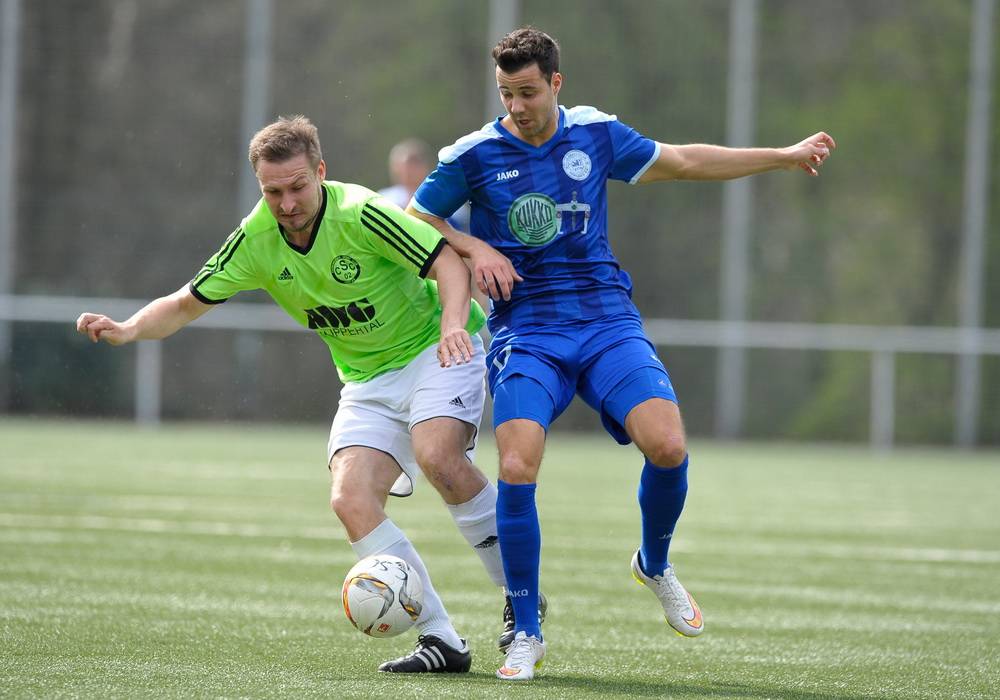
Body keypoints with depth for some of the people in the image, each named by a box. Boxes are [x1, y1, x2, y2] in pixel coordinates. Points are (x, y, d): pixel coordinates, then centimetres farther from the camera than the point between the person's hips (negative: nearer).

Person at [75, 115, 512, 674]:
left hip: (434, 350, -5)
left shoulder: (359, 214, -22)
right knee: (352, 500, -16)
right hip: (368, 380, 6)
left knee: (437, 454, -33)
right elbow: (188, 303, 2)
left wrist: (453, 323, -40)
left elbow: (448, 261, -22)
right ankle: (442, 640, -12)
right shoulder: (257, 239, -6)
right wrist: (129, 330, -16)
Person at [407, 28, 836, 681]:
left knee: (668, 446, -19)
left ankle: (655, 564, 14)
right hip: (525, 329, -2)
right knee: (517, 468, -22)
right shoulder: (475, 155, -2)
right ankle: (527, 636, -5)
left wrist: (785, 156, 23)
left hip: (606, 319, 2)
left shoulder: (596, 134, 5)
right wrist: (475, 249, -7)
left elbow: (683, 162, 19)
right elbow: (416, 221, 12)